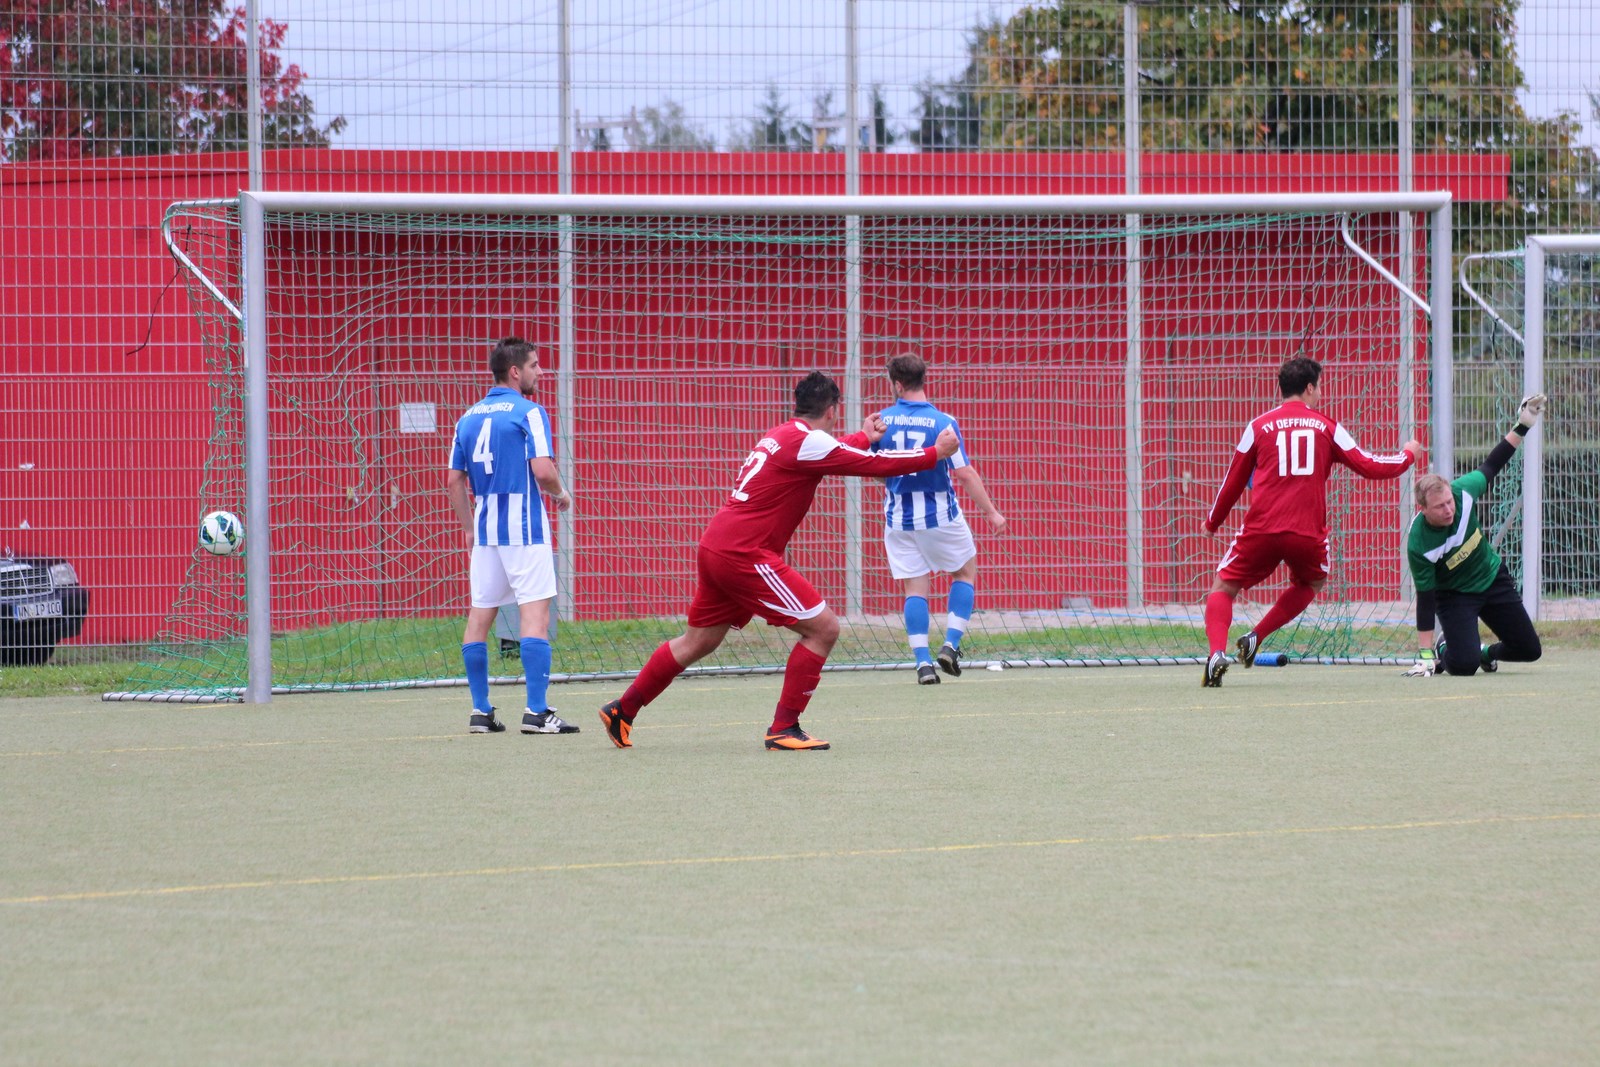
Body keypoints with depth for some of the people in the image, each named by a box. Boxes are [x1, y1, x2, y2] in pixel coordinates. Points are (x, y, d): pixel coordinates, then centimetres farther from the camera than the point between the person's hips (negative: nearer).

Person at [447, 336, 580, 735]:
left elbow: (454, 480, 12)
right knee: (535, 611, -8)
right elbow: (543, 470, -17)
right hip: (523, 525, -6)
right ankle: (536, 711, -15)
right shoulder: (528, 412, -7)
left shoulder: (468, 418, 12)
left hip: (484, 527, 7)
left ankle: (481, 711, 11)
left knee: (479, 615, 9)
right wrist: (561, 495, 3)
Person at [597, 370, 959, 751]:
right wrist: (935, 453, -1)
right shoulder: (808, 441, -12)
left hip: (716, 547, 10)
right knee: (823, 627, -6)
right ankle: (784, 729, -3)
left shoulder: (781, 436, 16)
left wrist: (864, 437, 45)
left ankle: (621, 710, 26)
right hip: (744, 554, -10)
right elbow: (874, 464, -11)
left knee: (699, 641, 21)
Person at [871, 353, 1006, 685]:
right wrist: (991, 511, -6)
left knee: (915, 589, 6)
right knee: (965, 572, 17)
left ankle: (923, 662, -5)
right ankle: (951, 645, 3)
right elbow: (965, 473, -13)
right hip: (940, 516, -2)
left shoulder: (881, 421, -5)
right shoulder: (943, 423, -12)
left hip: (898, 518, 2)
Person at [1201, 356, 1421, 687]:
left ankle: (1217, 653, -18)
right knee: (1310, 583, 30)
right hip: (1308, 535, 1)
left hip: (1261, 530, -1)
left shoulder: (1258, 426, 7)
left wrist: (1212, 523, 28)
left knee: (1222, 589, 10)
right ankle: (1255, 639, 14)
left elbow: (1234, 482, 13)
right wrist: (1408, 455, 29)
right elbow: (1369, 466, 10)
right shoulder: (1327, 427, 8)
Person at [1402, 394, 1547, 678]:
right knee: (1464, 665, -21)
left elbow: (1490, 467, -3)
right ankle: (1442, 651, 16)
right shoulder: (1419, 545, -33)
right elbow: (1425, 599, -25)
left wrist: (1522, 427, -6)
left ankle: (1487, 653, 39)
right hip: (1454, 595, -4)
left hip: (1494, 577, 4)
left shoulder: (1463, 493, -24)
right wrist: (1424, 653, -24)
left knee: (1529, 650, 6)